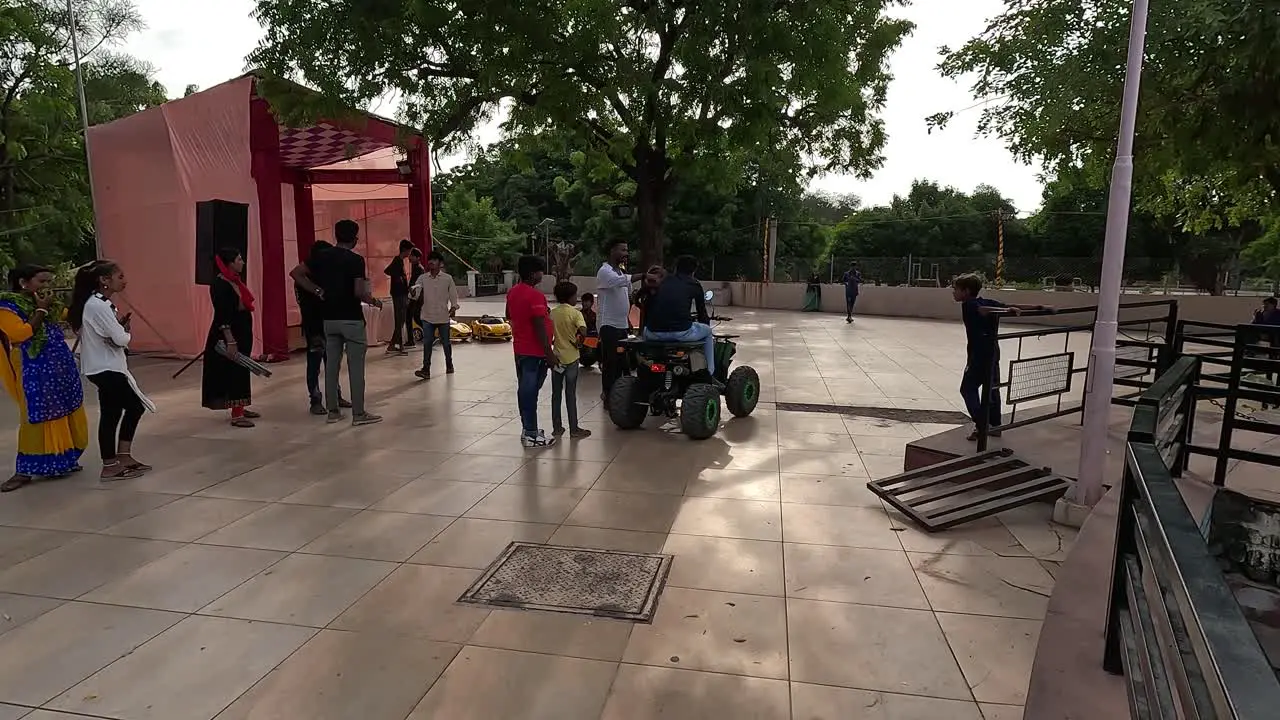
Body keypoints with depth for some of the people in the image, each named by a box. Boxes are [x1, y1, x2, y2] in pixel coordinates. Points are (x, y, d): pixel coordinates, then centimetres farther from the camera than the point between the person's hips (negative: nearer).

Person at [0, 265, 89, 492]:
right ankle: (25, 471, 4)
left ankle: (62, 461, 22)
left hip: (62, 365, 7)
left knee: (64, 414, 11)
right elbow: (21, 333, -22)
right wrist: (41, 310, -16)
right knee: (38, 417, -5)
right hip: (35, 369, -7)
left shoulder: (47, 303, 12)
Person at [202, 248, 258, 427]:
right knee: (233, 371, -5)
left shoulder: (235, 281, 9)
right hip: (229, 334, -9)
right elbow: (221, 316, -22)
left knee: (241, 370, 15)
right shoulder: (220, 285, -17)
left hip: (242, 333, 9)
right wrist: (230, 341, -26)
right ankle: (236, 415, -1)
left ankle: (239, 408, 25)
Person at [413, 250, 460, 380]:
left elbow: (453, 295, 3)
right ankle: (426, 370, -8)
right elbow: (416, 294, -8)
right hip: (428, 317, 0)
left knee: (446, 342, 11)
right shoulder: (422, 278, 1)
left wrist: (454, 307, -10)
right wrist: (413, 292, -31)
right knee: (427, 343, -6)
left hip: (443, 316, 0)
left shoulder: (447, 278, -1)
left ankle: (449, 365, 30)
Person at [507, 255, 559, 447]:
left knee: (524, 389, 15)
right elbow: (540, 327, -23)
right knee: (530, 391, -5)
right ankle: (531, 435, 1)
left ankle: (527, 428, 25)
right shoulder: (535, 295, -20)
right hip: (535, 351, -9)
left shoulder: (512, 292, 8)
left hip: (519, 348, 9)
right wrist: (549, 353, -19)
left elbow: (509, 316, 23)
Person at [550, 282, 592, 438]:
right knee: (571, 394, 2)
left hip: (556, 357, 4)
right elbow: (583, 332, -25)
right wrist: (579, 342, -8)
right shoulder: (575, 313, -11)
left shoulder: (552, 313, 3)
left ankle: (557, 428, 15)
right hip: (571, 357, -4)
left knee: (556, 394, 10)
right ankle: (574, 429, 8)